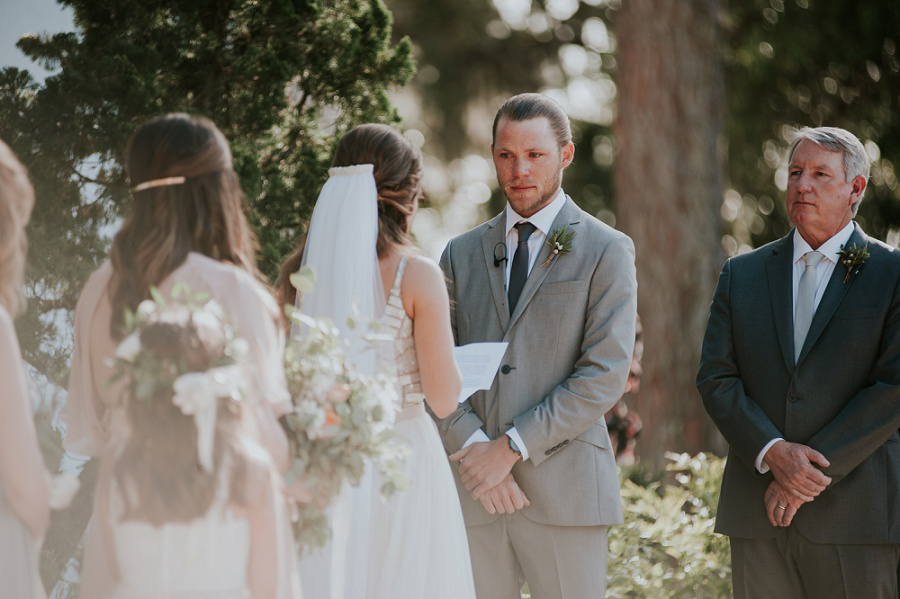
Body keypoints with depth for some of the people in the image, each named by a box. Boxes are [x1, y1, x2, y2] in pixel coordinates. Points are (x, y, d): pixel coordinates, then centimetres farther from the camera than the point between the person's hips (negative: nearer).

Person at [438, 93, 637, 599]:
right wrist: (473, 448, -9)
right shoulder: (461, 254, 14)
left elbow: (606, 376, -7)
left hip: (565, 488, -3)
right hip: (473, 490, 3)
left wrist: (512, 447, -12)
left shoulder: (607, 251, 2)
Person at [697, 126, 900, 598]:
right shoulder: (742, 274, 13)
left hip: (855, 514, -3)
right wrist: (772, 453, -10)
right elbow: (715, 379, 6)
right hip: (757, 514, 3)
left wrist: (814, 468, -12)